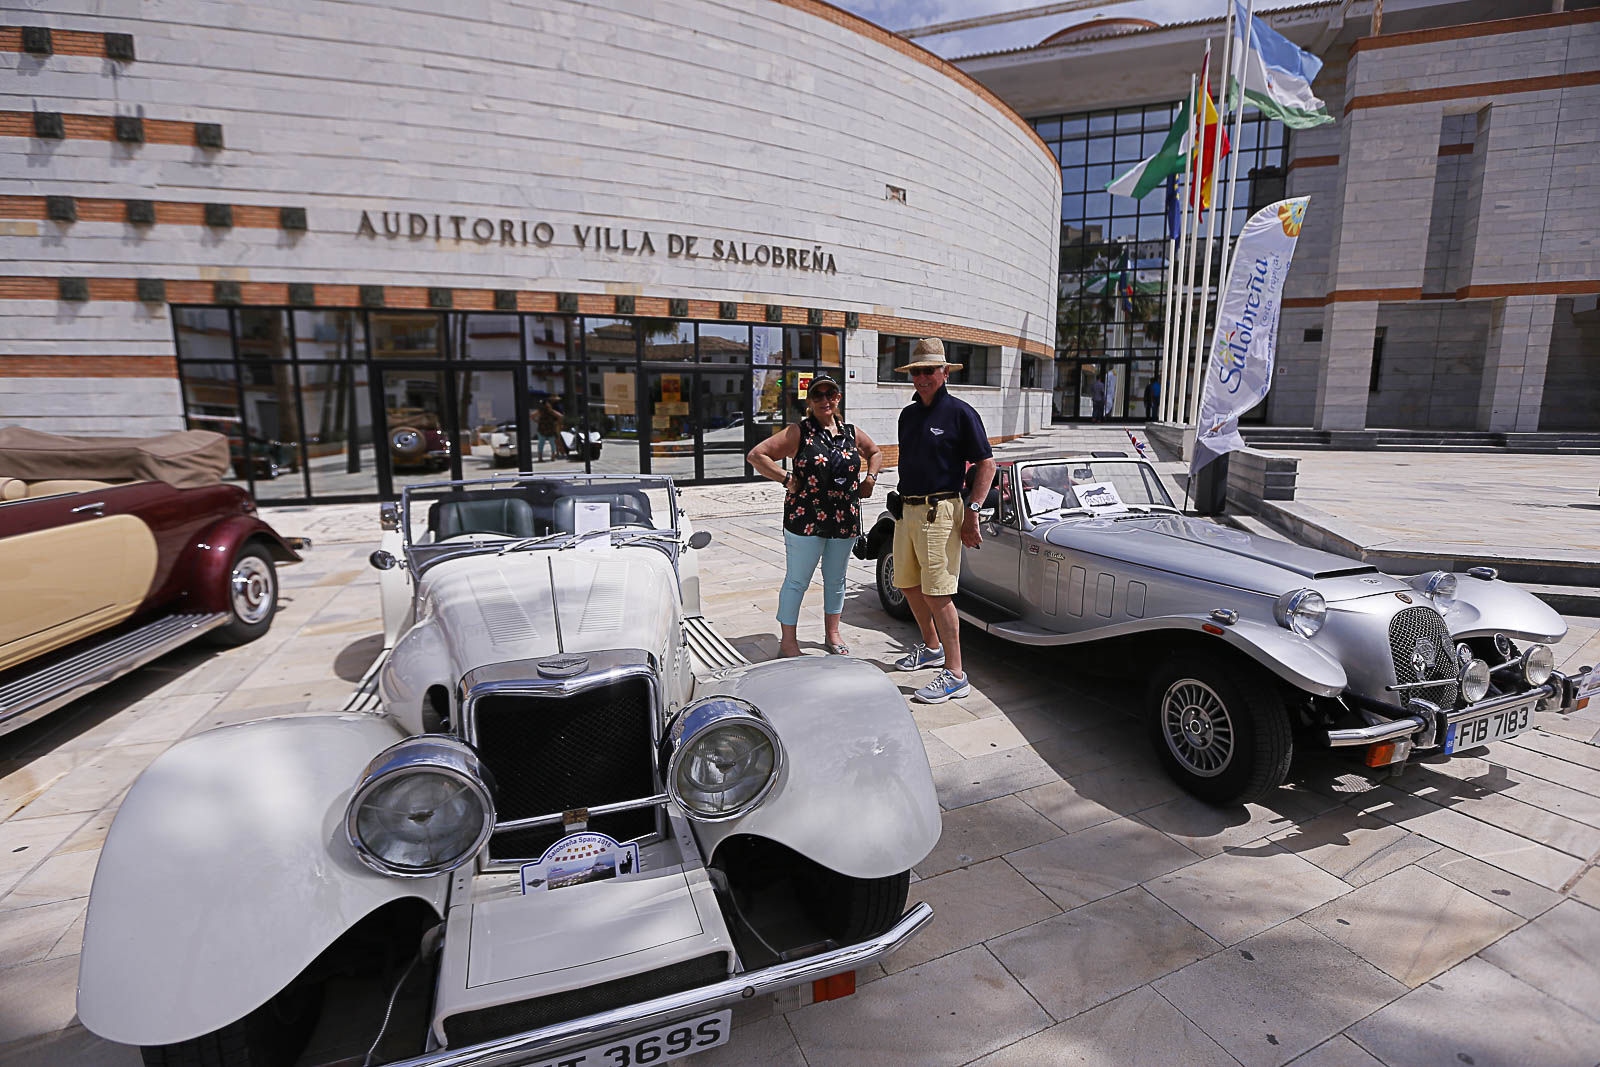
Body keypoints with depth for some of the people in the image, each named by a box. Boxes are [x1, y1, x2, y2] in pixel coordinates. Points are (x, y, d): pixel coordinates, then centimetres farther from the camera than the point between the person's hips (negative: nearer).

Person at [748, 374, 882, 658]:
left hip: (845, 520, 5)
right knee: (797, 580, 3)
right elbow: (756, 455, -8)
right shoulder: (799, 433, -5)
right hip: (805, 519, -4)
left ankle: (832, 633, 32)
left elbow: (875, 453, 29)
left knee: (835, 580, 16)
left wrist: (870, 479, 12)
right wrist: (787, 479, -12)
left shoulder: (852, 433, 10)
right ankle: (788, 641, 13)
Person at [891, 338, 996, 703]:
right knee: (909, 586, 16)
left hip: (939, 512, -8)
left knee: (937, 594, -9)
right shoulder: (908, 414, 14)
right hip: (906, 510, 8)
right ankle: (931, 647, 36)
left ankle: (955, 675, -1)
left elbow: (987, 464, -8)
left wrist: (972, 513, -15)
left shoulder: (960, 412, -7)